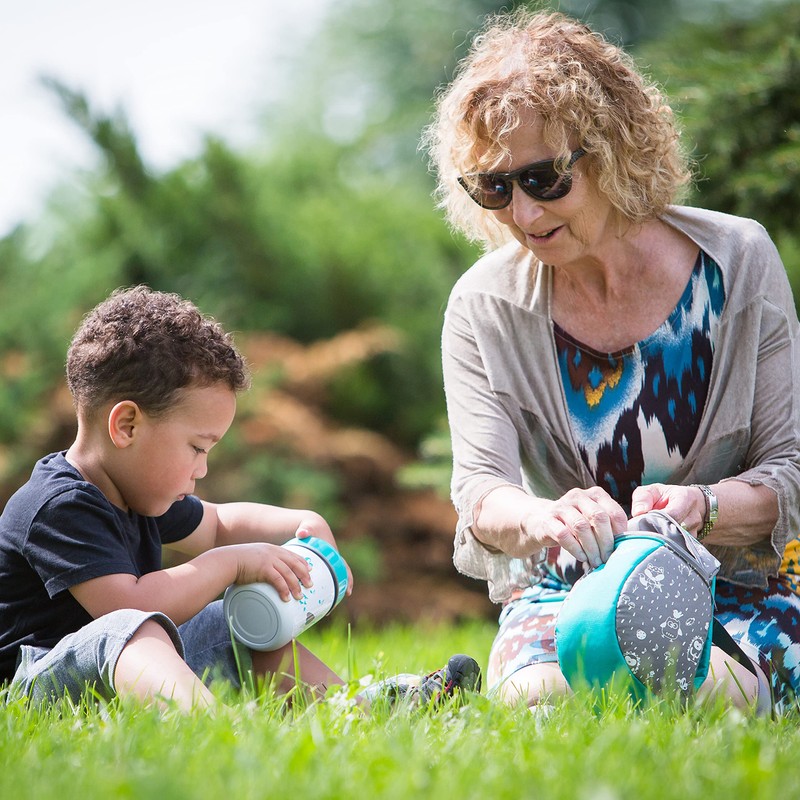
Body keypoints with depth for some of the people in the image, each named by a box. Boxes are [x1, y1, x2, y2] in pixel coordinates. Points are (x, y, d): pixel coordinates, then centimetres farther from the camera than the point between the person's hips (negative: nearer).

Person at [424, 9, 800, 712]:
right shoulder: (484, 306, -2)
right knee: (539, 693, -33)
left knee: (691, 688, -34)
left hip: (732, 583, 0)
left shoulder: (738, 260, -6)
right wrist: (541, 517, -39)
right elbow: (479, 486, -13)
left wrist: (698, 504, -28)